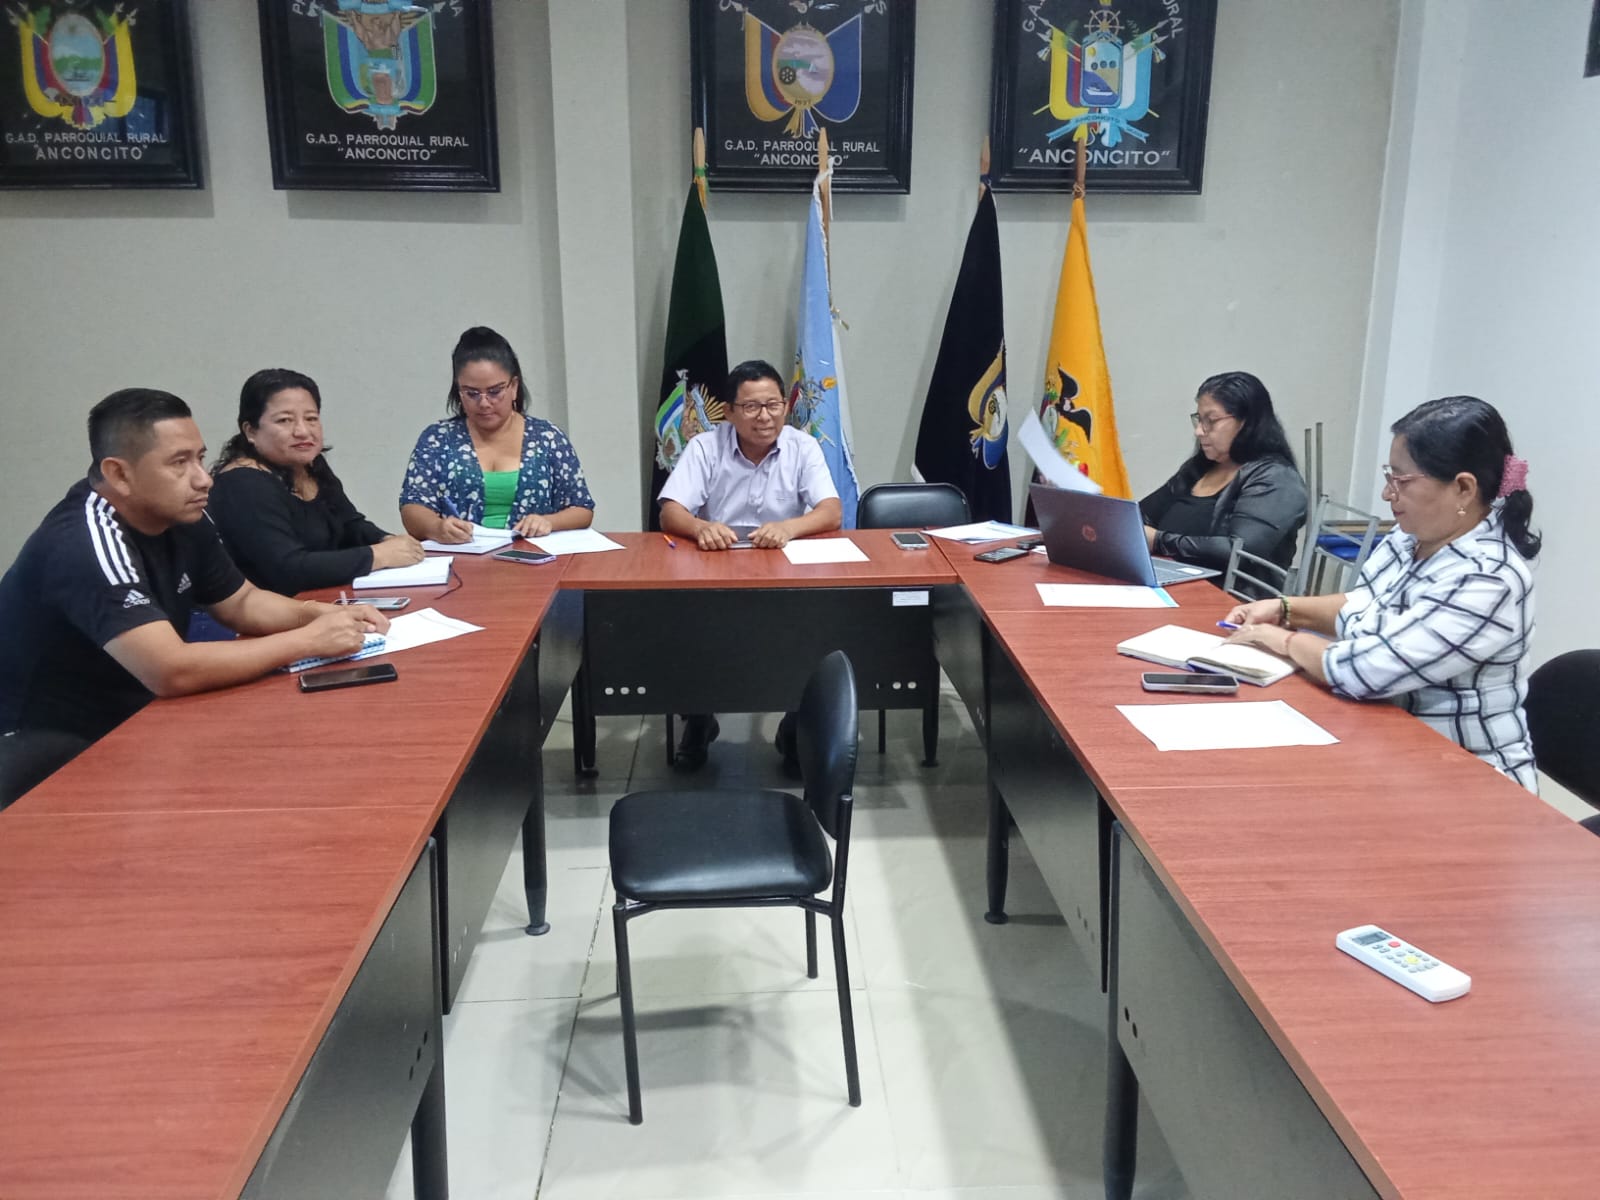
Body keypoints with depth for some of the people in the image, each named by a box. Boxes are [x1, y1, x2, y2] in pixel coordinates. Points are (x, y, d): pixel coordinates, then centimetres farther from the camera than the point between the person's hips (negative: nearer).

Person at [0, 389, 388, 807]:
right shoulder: (85, 543, -28)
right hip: (42, 747, -8)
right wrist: (309, 640, -30)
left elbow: (242, 602, 10)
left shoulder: (181, 517, -2)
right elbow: (172, 671, -37)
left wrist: (323, 613, -10)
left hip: (126, 719, 8)